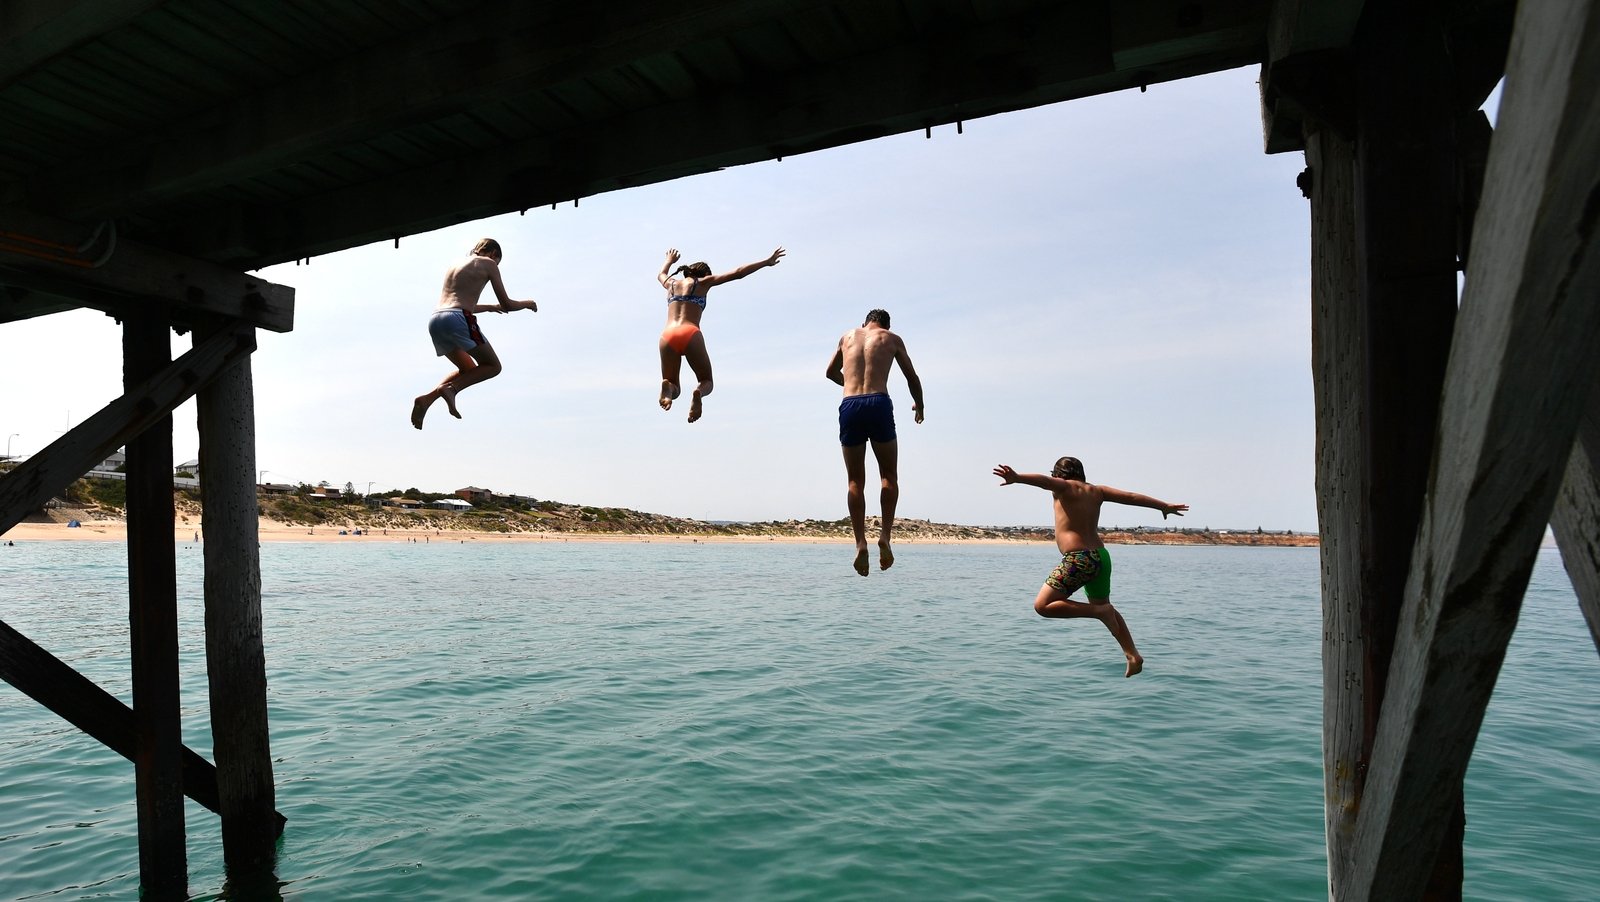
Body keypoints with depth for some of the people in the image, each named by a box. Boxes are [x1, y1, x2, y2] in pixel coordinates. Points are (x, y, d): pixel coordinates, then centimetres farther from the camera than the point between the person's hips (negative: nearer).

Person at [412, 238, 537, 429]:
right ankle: (450, 388, -15)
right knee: (493, 366, 7)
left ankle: (427, 398, 3)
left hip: (435, 320, 8)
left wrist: (489, 307, 48)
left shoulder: (456, 264, 29)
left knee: (469, 369, 22)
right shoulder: (488, 263, 8)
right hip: (457, 320, -7)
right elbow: (507, 304, 7)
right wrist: (527, 304, 26)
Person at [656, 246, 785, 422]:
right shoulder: (704, 282, 18)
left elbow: (661, 275, 53)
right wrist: (767, 262, 24)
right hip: (690, 335, -3)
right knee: (707, 381, 16)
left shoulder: (671, 283, 28)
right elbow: (738, 273, 16)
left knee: (673, 388, 14)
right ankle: (699, 392, -23)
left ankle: (667, 387, -25)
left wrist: (669, 260, 74)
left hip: (667, 337, 3)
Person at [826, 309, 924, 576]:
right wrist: (919, 406, 39)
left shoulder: (847, 336, 24)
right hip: (879, 404, -2)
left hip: (849, 406, 2)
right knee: (889, 476, 10)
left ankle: (860, 542, -5)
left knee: (855, 481, 7)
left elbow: (831, 372, 37)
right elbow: (912, 377, 22)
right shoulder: (891, 338, 16)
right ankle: (885, 535, -6)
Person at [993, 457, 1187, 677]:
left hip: (1078, 559, -8)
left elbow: (1044, 481, -24)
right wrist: (1165, 506, 34)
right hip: (1101, 556, 8)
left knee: (1042, 606, -4)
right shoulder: (1095, 490, 16)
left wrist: (1016, 477, -41)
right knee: (1104, 605, 28)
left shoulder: (1064, 487, -1)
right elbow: (1133, 497, 21)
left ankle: (1099, 612, -10)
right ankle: (1133, 655, 27)